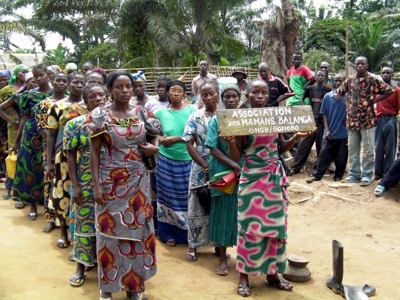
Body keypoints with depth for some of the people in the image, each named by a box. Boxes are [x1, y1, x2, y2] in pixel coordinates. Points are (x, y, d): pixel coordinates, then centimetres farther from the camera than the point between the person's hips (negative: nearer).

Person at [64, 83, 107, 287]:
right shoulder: (75, 124, -3)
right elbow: (71, 157, -2)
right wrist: (75, 185, -7)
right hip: (86, 183, -1)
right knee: (85, 223, 9)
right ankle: (81, 266, 26)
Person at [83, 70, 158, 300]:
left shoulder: (142, 113, 3)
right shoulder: (100, 116, -6)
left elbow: (153, 137, 17)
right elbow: (94, 152, -6)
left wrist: (153, 147, -8)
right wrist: (97, 185, -12)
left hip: (138, 179, 3)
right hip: (111, 180, -3)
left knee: (138, 227, 9)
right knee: (110, 229, 5)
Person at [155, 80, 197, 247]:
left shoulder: (191, 110, -3)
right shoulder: (161, 112, 4)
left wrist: (175, 139, -14)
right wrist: (160, 139, -8)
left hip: (187, 160, -1)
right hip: (166, 159, 1)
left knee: (186, 196, 7)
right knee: (169, 195, 9)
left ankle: (187, 233, 21)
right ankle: (169, 233, 21)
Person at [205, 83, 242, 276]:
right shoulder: (216, 120, -4)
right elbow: (213, 149, -10)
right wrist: (234, 165, -18)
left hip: (244, 172, 3)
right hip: (223, 173, -2)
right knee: (223, 213, 4)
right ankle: (223, 257, 15)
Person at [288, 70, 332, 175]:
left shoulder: (328, 90, 0)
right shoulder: (310, 89, 4)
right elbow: (302, 98, 17)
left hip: (323, 121, -1)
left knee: (321, 145, 5)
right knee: (304, 144, -1)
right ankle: (295, 167, 2)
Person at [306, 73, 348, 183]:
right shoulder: (327, 96, 1)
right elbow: (324, 114, 3)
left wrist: (348, 121, -10)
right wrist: (327, 129, -3)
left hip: (343, 132, 0)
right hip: (330, 132, 0)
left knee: (341, 157, 7)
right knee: (324, 155, 3)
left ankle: (338, 176, 21)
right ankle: (316, 175, 8)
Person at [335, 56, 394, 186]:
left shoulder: (373, 80, -3)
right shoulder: (350, 80, 8)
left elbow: (389, 90, -4)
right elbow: (338, 92, 20)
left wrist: (374, 100, -8)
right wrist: (346, 103, 6)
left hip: (368, 119, -4)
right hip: (352, 120, 4)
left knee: (368, 149, 2)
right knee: (352, 149, 10)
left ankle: (367, 175, 11)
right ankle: (354, 174, 20)